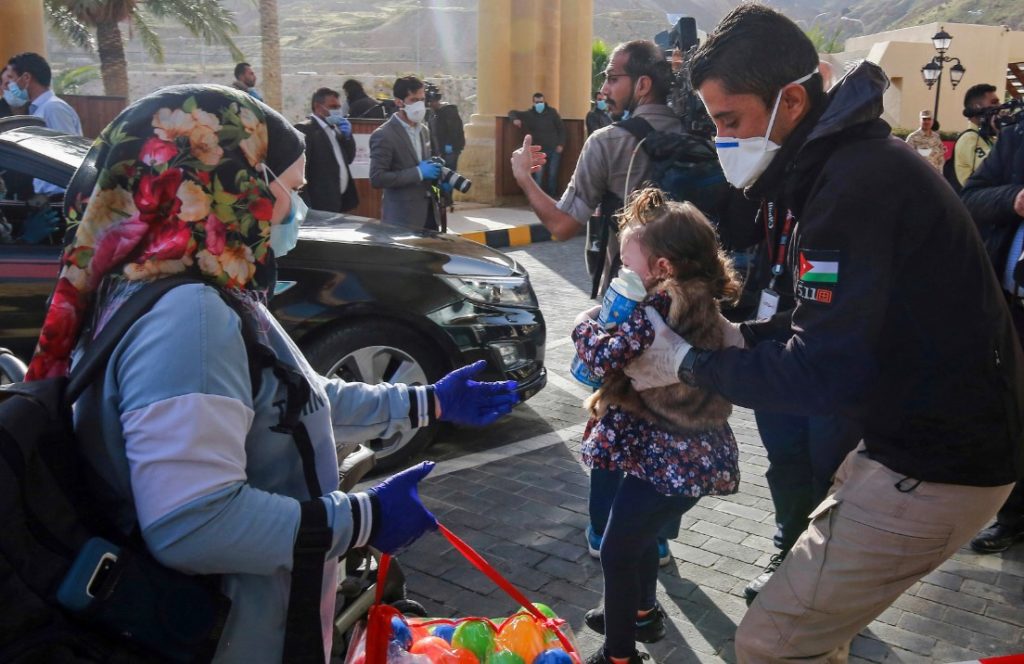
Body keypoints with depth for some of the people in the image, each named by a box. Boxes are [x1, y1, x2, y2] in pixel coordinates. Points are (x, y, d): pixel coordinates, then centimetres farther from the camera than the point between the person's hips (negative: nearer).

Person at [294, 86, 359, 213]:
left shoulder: (334, 127, 15)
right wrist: (307, 208, -22)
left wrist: (347, 135, 1)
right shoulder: (304, 129, -11)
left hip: (339, 200, 8)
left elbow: (348, 159, 18)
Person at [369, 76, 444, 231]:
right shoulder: (383, 135, -12)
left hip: (429, 211, 7)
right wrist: (418, 172, -19)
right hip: (403, 217, -7)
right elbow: (377, 178, -18)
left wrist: (438, 178, 2)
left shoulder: (424, 130, 12)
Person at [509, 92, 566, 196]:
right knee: (538, 176, -10)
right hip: (540, 150, 0)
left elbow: (561, 128, 4)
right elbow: (512, 112, 5)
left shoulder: (552, 112, 1)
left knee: (553, 175, 2)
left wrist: (561, 144, -4)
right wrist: (515, 119, -18)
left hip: (554, 149, 0)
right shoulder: (529, 114, 0)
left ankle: (552, 196, 15)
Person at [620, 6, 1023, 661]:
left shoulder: (860, 183, -24)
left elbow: (824, 375, -26)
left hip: (936, 468, -10)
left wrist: (688, 362, -14)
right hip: (918, 435, 10)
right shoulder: (850, 159, 7)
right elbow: (826, 327, 13)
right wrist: (729, 338, 1)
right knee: (813, 604, 23)